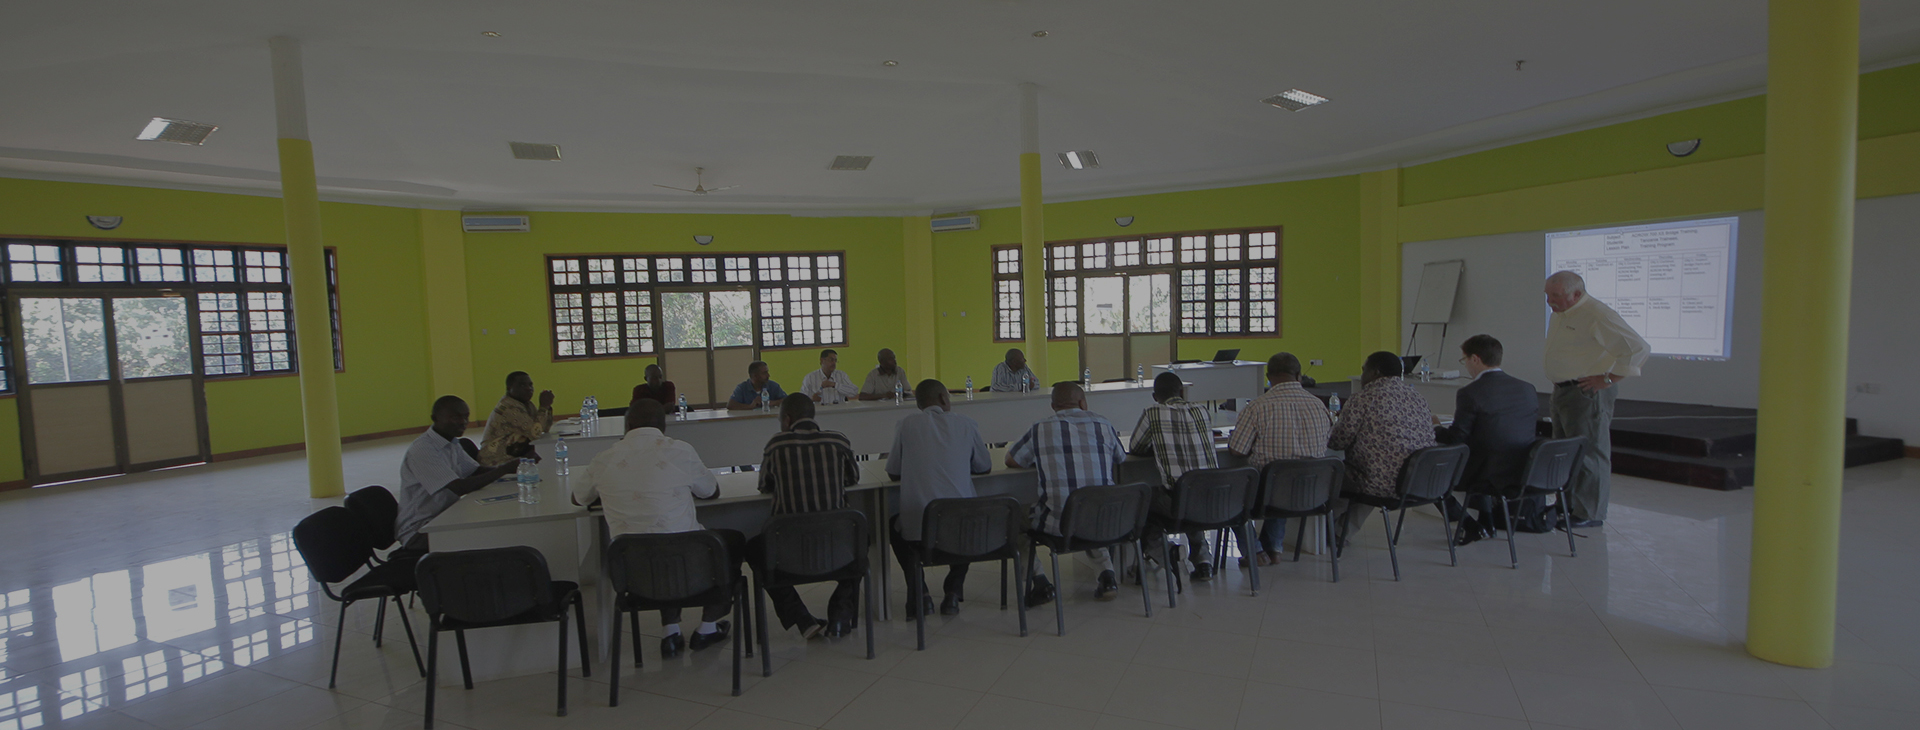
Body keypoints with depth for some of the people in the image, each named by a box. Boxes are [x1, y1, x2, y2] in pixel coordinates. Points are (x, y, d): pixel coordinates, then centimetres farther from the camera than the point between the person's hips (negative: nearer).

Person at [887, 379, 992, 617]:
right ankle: (953, 591, 25)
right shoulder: (966, 424, 6)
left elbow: (893, 472, 11)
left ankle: (919, 592, 19)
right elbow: (985, 466, 18)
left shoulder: (907, 424, 4)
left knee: (895, 526, 33)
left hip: (918, 529, -1)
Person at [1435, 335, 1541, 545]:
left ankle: (1470, 526, 9)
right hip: (1524, 474, 8)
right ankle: (1487, 522, 35)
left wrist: (1433, 429, 7)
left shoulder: (1470, 393, -17)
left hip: (1490, 478, -8)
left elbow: (1456, 438, -14)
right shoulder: (1527, 388, 3)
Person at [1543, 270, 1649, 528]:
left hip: (1587, 394, -9)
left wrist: (1608, 378, -18)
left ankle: (1590, 514, 4)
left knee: (1589, 454, -3)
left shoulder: (1597, 314, -16)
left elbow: (1638, 347, -21)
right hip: (1562, 391, 10)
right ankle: (1566, 505, 26)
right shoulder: (1558, 315, 13)